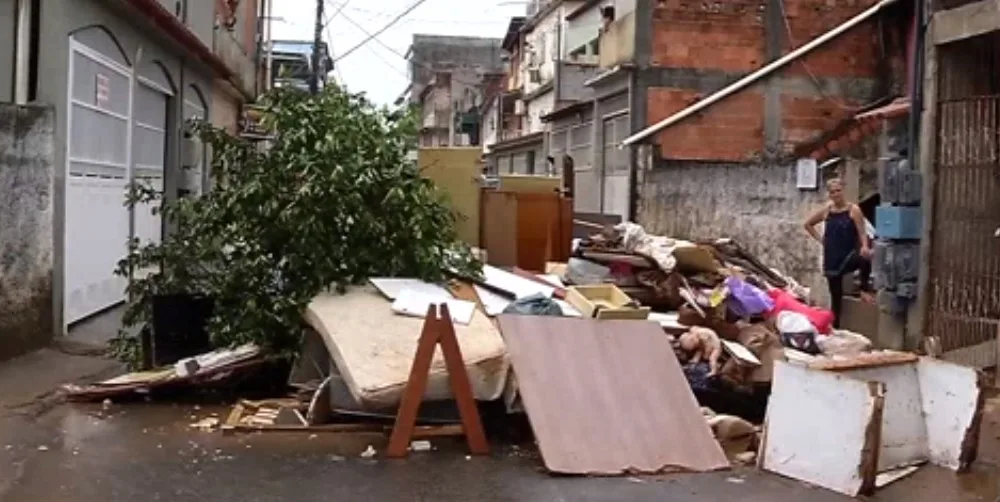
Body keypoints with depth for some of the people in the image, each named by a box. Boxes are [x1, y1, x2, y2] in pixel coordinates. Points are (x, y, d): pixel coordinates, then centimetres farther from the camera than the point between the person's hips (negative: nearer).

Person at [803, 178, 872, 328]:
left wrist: (865, 247, -30)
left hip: (849, 255, -3)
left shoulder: (853, 210, -5)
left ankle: (864, 289, -14)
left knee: (865, 259, -39)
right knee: (835, 295, 8)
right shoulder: (826, 210, 5)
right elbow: (808, 224, 19)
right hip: (832, 258, 3)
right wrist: (820, 238, 9)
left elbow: (862, 233, -11)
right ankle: (834, 327, 19)